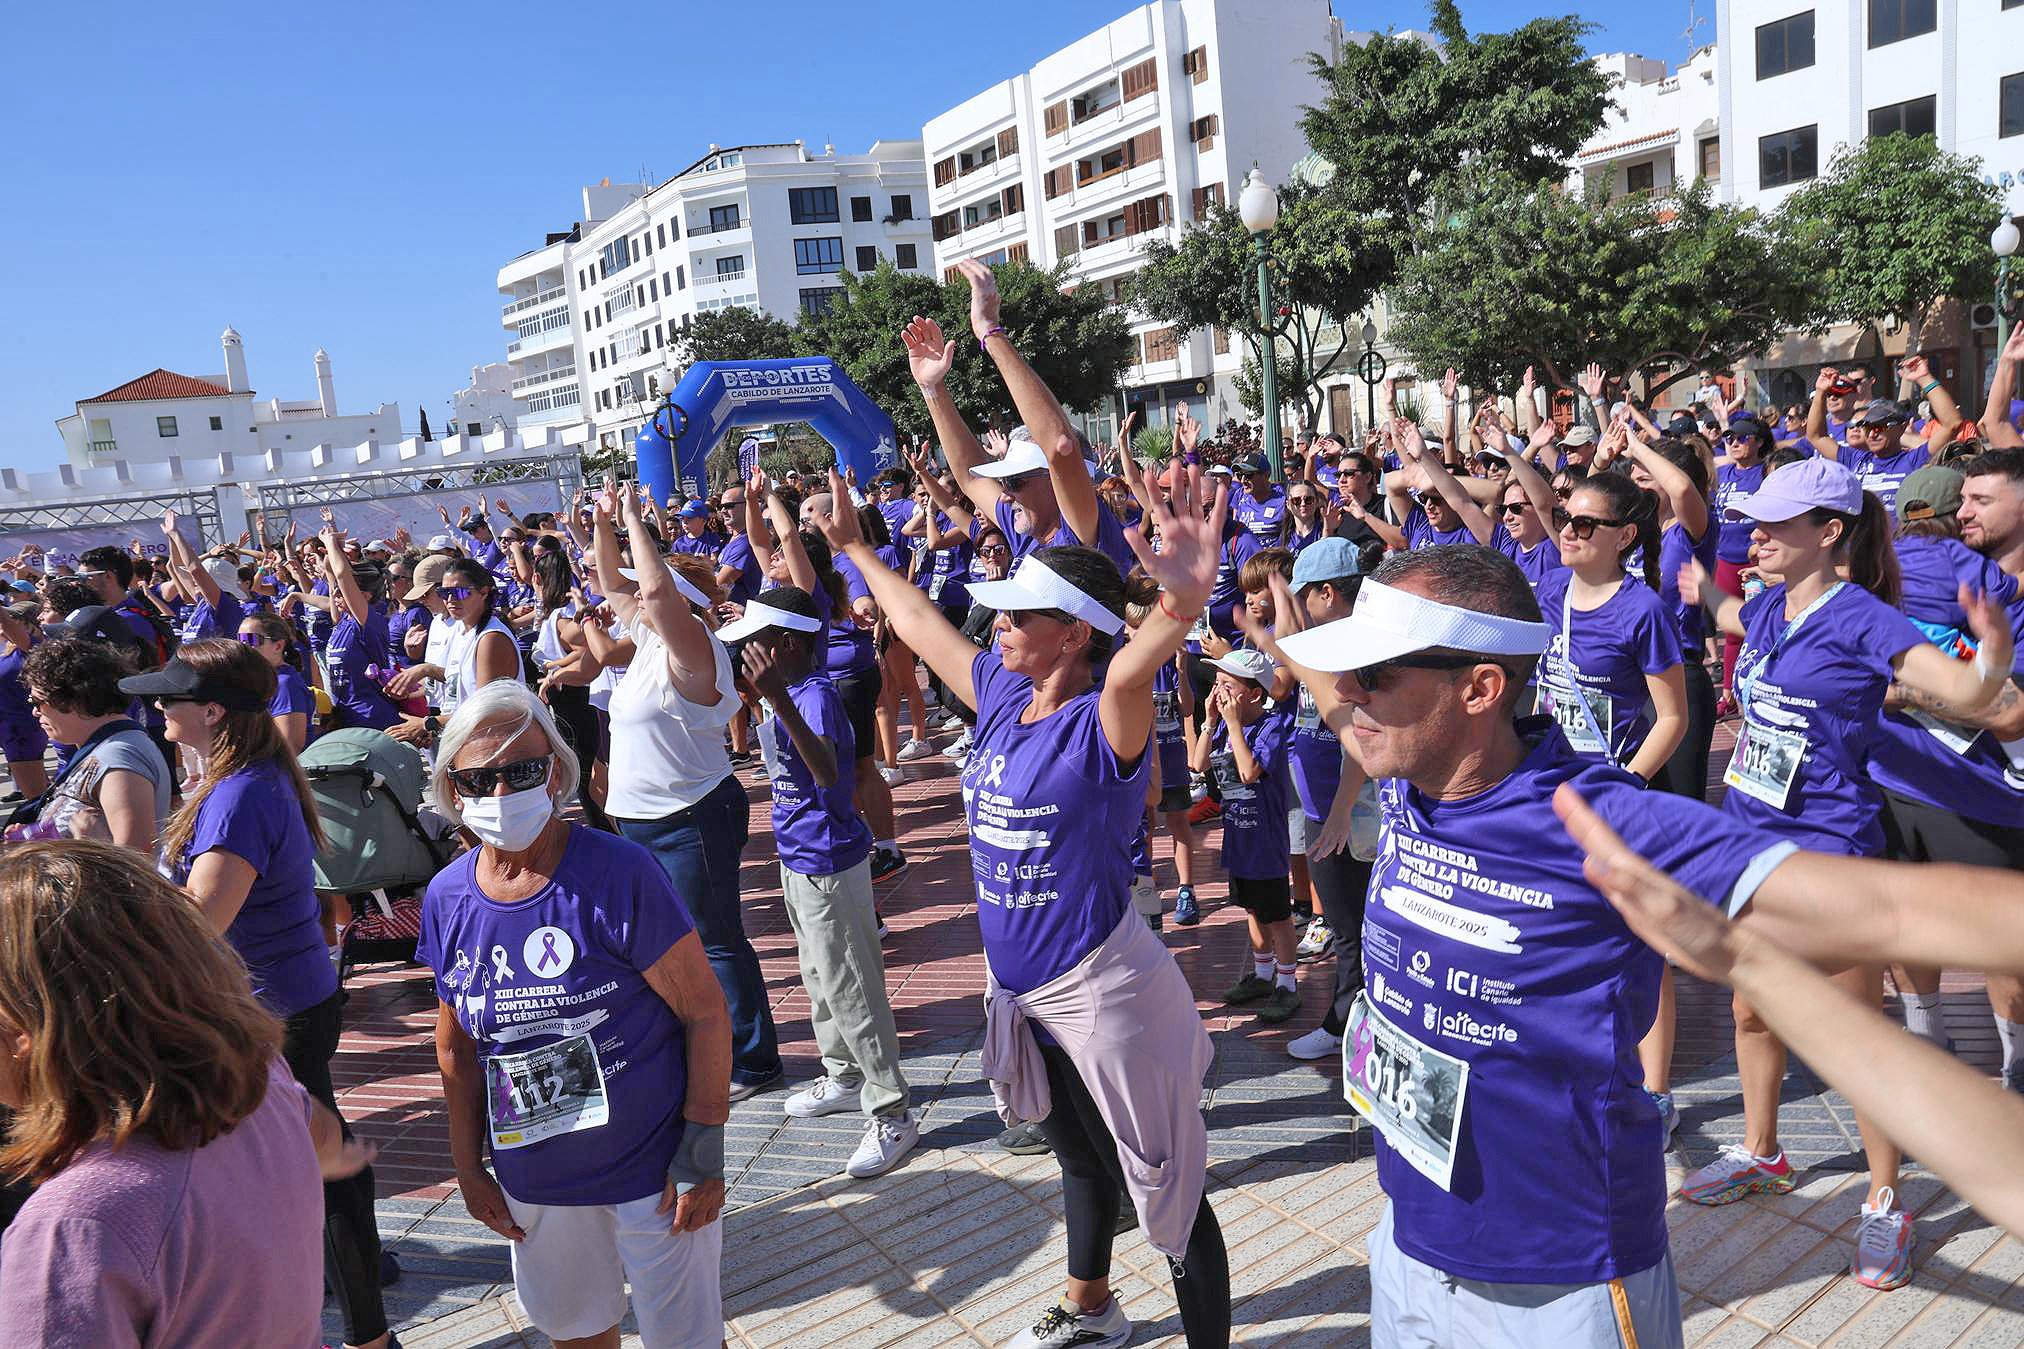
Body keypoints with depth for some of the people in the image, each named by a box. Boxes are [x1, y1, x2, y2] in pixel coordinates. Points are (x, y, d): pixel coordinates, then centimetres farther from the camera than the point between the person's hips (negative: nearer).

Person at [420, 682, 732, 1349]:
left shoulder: (619, 873, -20)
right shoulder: (447, 898, -4)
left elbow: (705, 1012, -17)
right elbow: (458, 1048, 8)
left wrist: (702, 1155, -16)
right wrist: (469, 1169, 10)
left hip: (652, 1169, -4)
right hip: (534, 1182, 5)